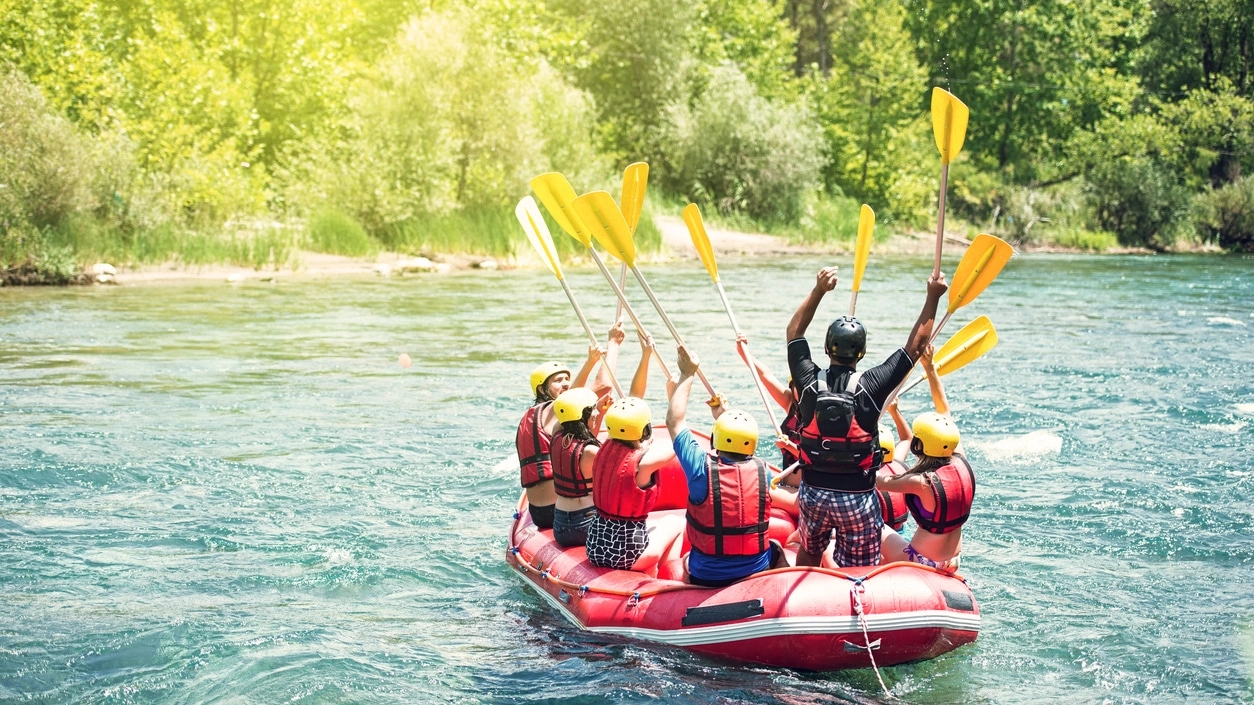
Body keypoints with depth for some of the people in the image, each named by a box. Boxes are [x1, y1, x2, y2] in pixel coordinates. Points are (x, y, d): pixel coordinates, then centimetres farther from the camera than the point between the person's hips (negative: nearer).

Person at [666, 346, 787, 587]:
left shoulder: (702, 470, -19)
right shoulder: (763, 472, -13)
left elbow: (674, 421, -5)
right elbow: (743, 448, 13)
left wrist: (687, 374, 4)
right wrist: (722, 415, 22)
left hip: (705, 579, -1)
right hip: (756, 575, 1)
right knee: (775, 550, 34)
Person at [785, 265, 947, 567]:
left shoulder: (810, 382, -9)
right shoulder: (870, 385, -15)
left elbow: (794, 332, 7)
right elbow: (915, 346, -6)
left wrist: (818, 290, 3)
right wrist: (933, 297, -1)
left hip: (813, 493, 3)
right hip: (857, 497, -3)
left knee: (808, 555, 25)